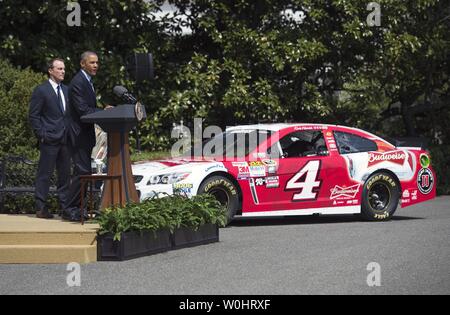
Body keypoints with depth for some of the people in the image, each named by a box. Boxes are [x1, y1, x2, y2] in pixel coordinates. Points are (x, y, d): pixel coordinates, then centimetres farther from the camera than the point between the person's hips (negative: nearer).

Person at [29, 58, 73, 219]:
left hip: (65, 139, 7)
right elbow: (33, 116, -6)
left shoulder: (66, 90, 16)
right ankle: (41, 208, -1)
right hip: (49, 139, -6)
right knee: (45, 174, -4)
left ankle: (65, 206, 15)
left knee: (65, 174, 9)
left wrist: (71, 133, 9)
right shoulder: (41, 91, -4)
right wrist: (42, 134, -12)